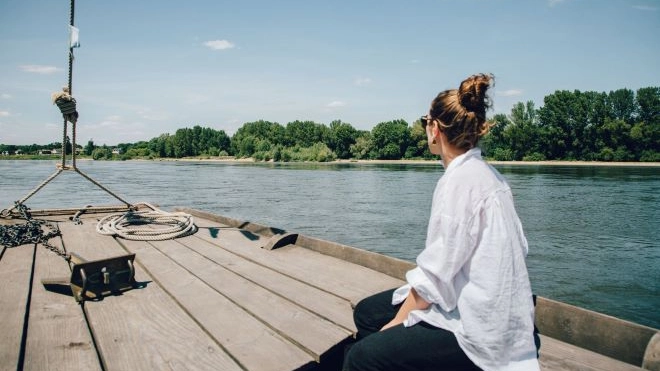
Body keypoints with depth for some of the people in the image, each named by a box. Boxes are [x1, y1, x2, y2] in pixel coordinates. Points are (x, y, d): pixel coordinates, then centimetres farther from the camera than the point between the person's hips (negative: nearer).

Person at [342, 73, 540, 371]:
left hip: (479, 328, -9)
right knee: (366, 313, 13)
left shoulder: (459, 180, -21)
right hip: (488, 308, 9)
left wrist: (395, 323, -6)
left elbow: (435, 276, -20)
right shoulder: (485, 172, 6)